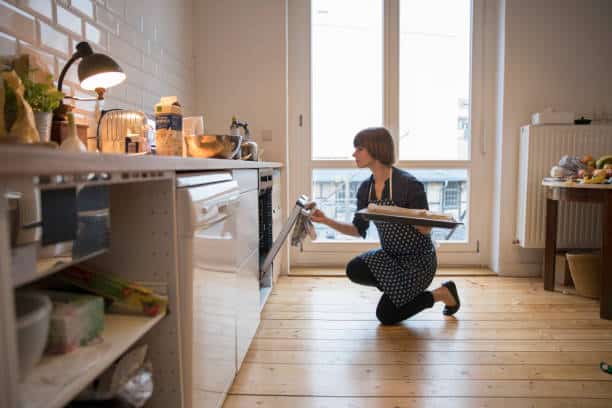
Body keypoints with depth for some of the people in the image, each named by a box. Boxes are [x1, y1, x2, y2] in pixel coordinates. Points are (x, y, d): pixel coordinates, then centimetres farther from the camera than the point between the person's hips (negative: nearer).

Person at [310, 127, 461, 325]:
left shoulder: (409, 184, -23)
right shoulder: (365, 188, -3)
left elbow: (426, 230, -18)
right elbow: (359, 230, 2)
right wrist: (326, 220, -11)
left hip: (419, 259, -6)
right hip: (391, 256, 6)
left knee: (386, 315, -7)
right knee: (354, 270, -19)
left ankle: (442, 293, 13)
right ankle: (398, 287, 9)